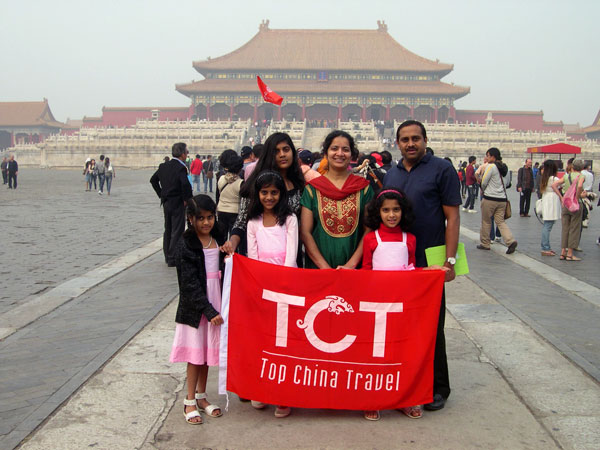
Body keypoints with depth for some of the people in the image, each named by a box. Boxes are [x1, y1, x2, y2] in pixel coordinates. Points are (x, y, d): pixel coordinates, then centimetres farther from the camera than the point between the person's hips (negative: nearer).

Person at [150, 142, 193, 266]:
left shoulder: (163, 166, 5)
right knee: (177, 231, 1)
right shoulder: (181, 168, -18)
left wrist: (161, 195, 15)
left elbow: (153, 179, 13)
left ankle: (167, 256, 27)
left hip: (166, 203, 7)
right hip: (178, 204, -7)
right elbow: (185, 185, -31)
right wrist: (187, 200, -15)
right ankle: (173, 259, 3)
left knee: (168, 230, 18)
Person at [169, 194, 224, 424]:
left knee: (207, 353, 13)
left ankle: (201, 396, 28)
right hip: (194, 308, -5)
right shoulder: (186, 245, -11)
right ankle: (190, 401, 16)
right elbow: (190, 283, -15)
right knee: (195, 354, 3)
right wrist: (209, 311, -18)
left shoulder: (218, 240, 7)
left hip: (214, 306, 5)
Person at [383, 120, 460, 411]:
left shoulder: (442, 170, -4)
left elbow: (452, 217, -7)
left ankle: (438, 387, 16)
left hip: (429, 262, -5)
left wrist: (450, 260, -13)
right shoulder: (390, 175, 12)